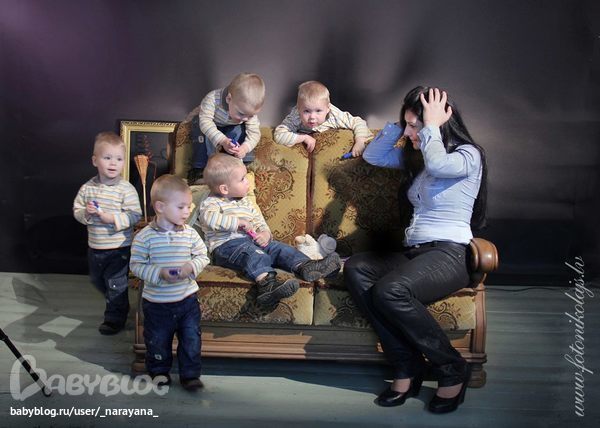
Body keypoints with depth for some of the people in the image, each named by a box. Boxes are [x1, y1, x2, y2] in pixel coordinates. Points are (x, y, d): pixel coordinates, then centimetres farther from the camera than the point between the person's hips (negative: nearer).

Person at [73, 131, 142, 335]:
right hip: (95, 246, 6)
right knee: (97, 280, 24)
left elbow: (135, 215, -18)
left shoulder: (126, 189, -16)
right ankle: (118, 305, 48)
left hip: (119, 247, -6)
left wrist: (111, 218, -26)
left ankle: (115, 317, 24)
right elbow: (76, 210, 4)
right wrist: (86, 212, -18)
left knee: (116, 283, 5)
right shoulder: (88, 187, -2)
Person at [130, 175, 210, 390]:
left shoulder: (190, 233, -6)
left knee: (191, 340, 8)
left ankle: (190, 375, 25)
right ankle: (159, 372, 38)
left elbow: (202, 256, 3)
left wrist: (191, 267, -17)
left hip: (187, 298, 2)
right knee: (158, 340, 15)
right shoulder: (145, 236, -13)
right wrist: (159, 273, -22)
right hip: (156, 301, -2)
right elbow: (136, 265, -10)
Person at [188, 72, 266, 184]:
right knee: (202, 131, -32)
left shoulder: (249, 111, -29)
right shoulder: (213, 98, -40)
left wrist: (245, 147, -48)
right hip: (211, 126, -2)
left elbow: (254, 133, -27)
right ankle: (199, 167, -24)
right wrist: (222, 140, -55)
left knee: (239, 131, -29)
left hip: (230, 128, 2)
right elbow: (205, 121, -43)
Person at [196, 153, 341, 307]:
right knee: (253, 254, -36)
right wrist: (238, 222, -27)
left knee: (277, 247, -12)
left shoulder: (244, 201, 23)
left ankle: (305, 266, -29)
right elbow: (209, 218, -26)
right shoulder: (211, 203, -3)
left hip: (250, 239, 8)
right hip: (226, 245, -8)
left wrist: (265, 232, -2)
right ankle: (266, 282, -61)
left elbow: (257, 218, 22)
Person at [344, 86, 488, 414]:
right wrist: (402, 124, 12)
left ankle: (452, 370, -12)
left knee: (389, 290, -34)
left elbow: (437, 164, -24)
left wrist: (430, 126, -9)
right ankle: (406, 367, -18)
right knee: (355, 268, -20)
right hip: (413, 252, 8)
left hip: (448, 255, -8)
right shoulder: (416, 156, 21)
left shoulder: (468, 155, -2)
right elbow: (372, 155, 22)